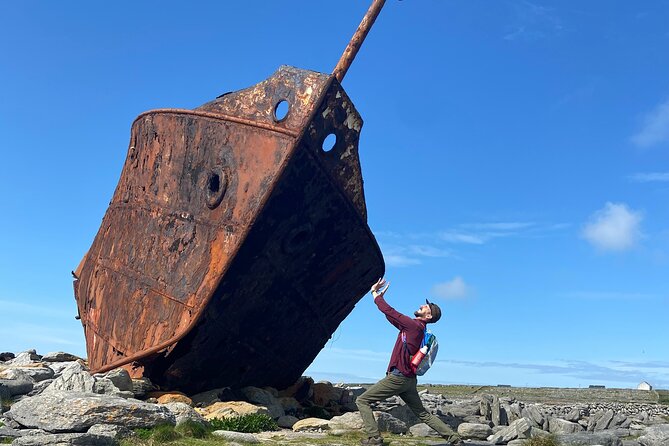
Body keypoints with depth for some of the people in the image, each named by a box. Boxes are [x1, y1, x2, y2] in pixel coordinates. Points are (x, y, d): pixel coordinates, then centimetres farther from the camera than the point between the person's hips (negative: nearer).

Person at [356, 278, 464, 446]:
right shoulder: (410, 326, 12)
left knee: (362, 400, -2)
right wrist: (380, 296, 18)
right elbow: (391, 316, 21)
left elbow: (389, 311, -15)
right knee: (423, 414, 17)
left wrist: (375, 293, -4)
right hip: (408, 380, 10)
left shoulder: (415, 325, -14)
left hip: (397, 377, -10)